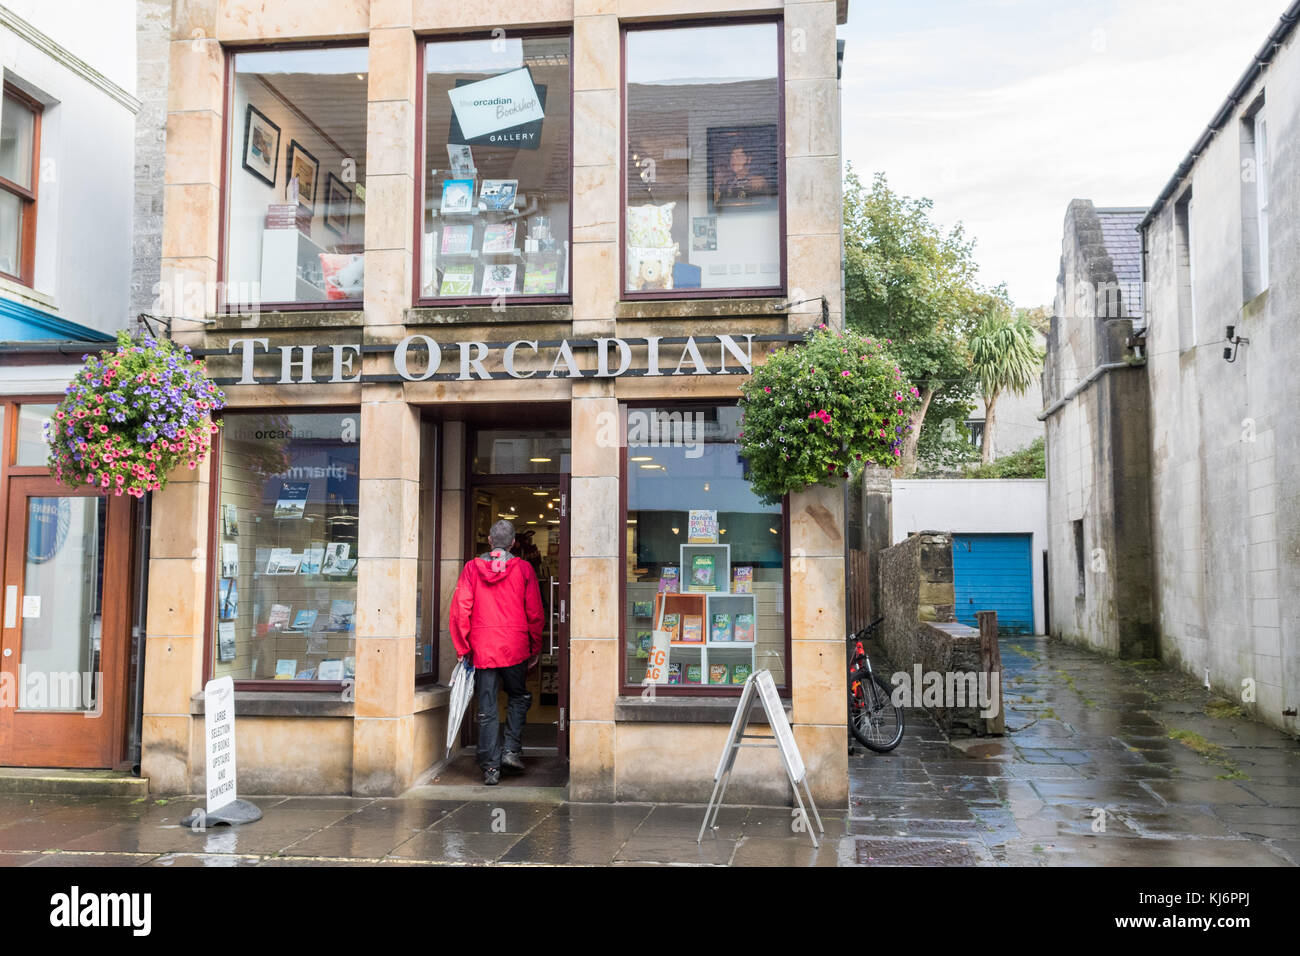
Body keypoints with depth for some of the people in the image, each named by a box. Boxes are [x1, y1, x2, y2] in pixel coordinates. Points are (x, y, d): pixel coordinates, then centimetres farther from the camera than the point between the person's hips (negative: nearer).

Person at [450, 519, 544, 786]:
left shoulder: (472, 567, 2)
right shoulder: (523, 568, 0)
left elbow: (460, 609, -2)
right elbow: (534, 612, 2)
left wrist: (462, 649, 4)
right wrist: (536, 649, 11)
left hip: (482, 648, 1)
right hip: (515, 647, -1)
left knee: (486, 710, 6)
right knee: (519, 697, 20)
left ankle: (491, 768, 7)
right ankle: (512, 750, 10)